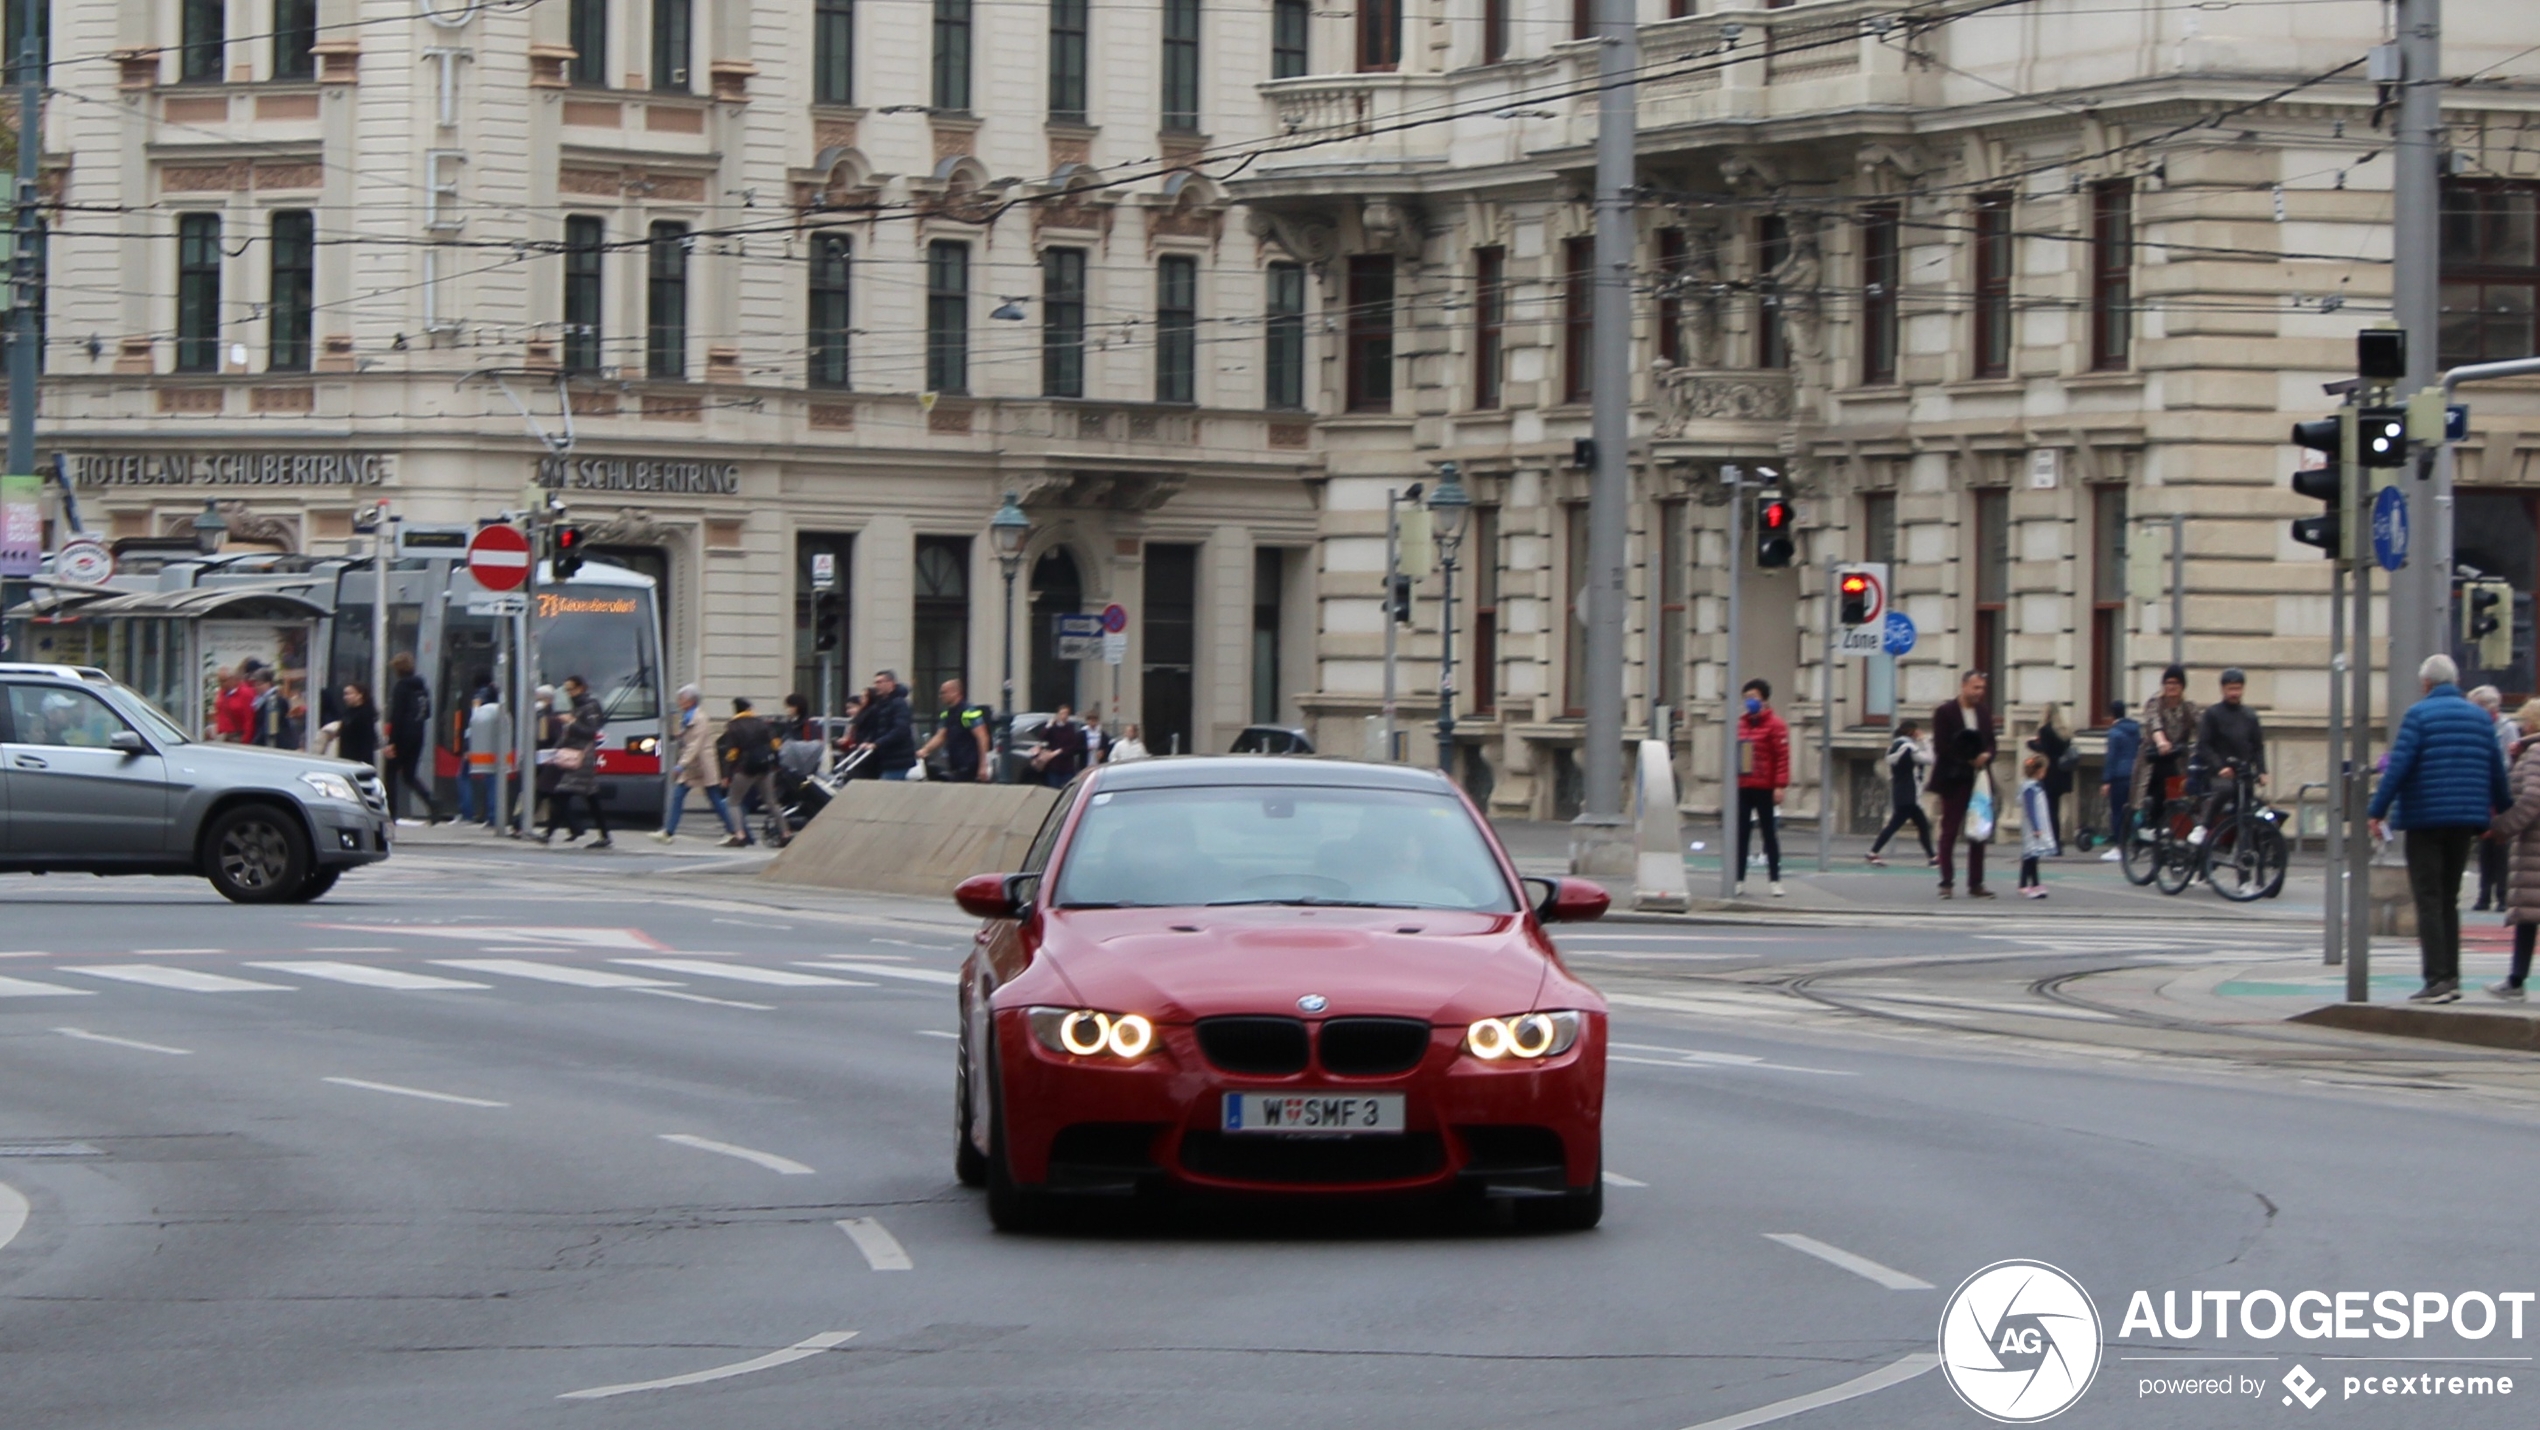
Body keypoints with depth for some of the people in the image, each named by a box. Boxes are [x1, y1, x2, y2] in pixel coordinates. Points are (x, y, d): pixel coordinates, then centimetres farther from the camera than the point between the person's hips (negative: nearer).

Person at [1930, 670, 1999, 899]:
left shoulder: (1985, 712, 12)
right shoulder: (1945, 713, -6)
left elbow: (1990, 742, 15)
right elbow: (1941, 747, -11)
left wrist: (1986, 756, -8)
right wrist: (1969, 760, -13)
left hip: (1978, 780, 5)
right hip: (1954, 781, -5)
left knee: (1979, 833, 4)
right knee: (1949, 833, -1)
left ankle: (1976, 884, 8)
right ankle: (1946, 882, 3)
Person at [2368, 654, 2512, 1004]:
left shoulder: (2419, 714, -7)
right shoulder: (2479, 716, 9)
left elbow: (2398, 766, -13)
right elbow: (2496, 772, 14)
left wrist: (2377, 811, -10)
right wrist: (2504, 811, 29)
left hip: (2425, 817, -5)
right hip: (2466, 818, 5)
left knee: (2428, 900, -4)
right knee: (2449, 900, 14)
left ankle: (2437, 978, -12)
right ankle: (2451, 978, 13)